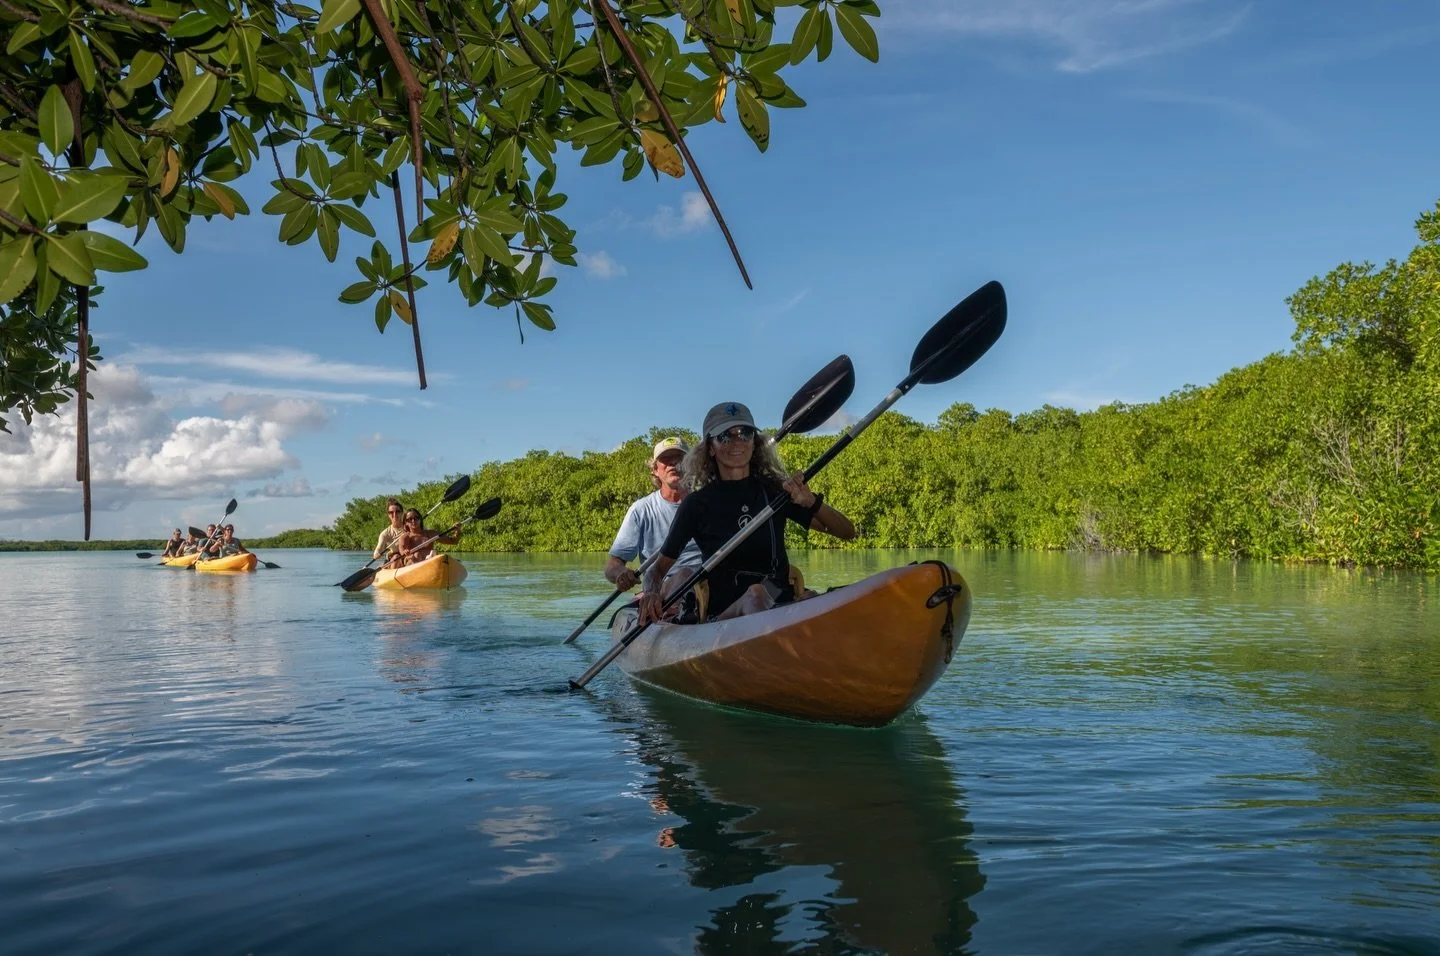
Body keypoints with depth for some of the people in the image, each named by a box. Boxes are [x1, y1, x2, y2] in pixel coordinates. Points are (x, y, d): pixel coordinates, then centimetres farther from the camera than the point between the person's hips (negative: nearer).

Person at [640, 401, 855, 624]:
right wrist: (651, 592, -12)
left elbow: (847, 532, 8)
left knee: (808, 598, -32)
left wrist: (810, 502, -11)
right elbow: (658, 567, 11)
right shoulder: (697, 504, 6)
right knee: (755, 594, -36)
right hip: (723, 616, -2)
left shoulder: (776, 492, 11)